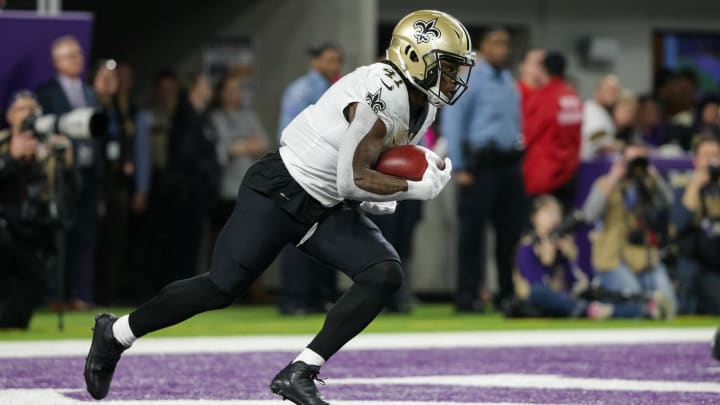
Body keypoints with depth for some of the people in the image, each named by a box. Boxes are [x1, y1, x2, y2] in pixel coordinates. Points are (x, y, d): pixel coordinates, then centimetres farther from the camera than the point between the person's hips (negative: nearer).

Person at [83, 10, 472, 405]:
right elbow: (351, 180, -27)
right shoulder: (380, 93, -25)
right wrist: (416, 188, -24)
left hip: (326, 208, 9)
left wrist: (378, 197, 5)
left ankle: (299, 373, -10)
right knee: (221, 288, -3)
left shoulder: (423, 107, 6)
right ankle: (115, 333, 19)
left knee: (385, 274, -12)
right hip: (281, 191, -9)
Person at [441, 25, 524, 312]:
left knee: (511, 229, 7)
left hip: (509, 165, 7)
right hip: (481, 166, -7)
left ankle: (508, 293, 15)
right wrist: (460, 168, -12)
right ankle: (467, 296, -2)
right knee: (472, 232, -4)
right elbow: (452, 122, -9)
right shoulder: (471, 80, -6)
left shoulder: (509, 81, 16)